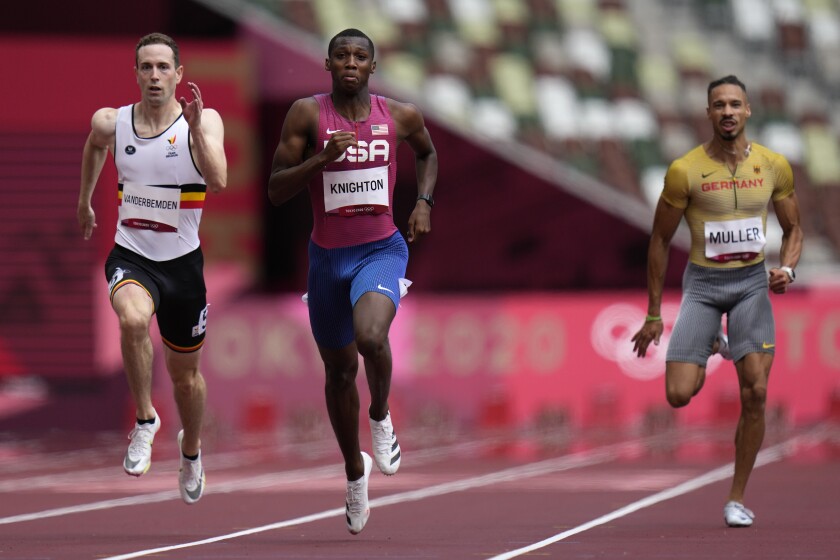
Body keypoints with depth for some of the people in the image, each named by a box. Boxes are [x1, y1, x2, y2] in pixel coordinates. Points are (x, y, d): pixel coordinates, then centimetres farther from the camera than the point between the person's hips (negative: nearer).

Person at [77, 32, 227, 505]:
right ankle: (145, 420, -16)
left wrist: (195, 125, -36)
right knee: (133, 318, -35)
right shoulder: (111, 122, -4)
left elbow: (218, 181, -27)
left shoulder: (204, 121, -11)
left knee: (186, 371, 16)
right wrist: (85, 201, 29)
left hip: (182, 262, 0)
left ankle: (191, 449, 46)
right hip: (131, 257, 0)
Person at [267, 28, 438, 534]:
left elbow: (428, 153, 21)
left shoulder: (401, 116, -2)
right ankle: (355, 471, 37)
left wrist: (425, 200, 4)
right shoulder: (308, 114, -8)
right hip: (328, 255, 1)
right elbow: (275, 191, -10)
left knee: (370, 336, -31)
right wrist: (322, 158, -24)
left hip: (382, 250, -1)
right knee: (340, 369, 14)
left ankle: (381, 417, 1)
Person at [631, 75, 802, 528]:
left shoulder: (773, 167, -2)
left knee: (755, 393, -11)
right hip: (702, 285, -1)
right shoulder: (685, 171, -9)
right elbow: (659, 240, 0)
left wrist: (787, 269, -11)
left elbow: (793, 230, 12)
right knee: (679, 395, -12)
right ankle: (713, 346, 25)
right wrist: (653, 315, 0)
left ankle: (737, 498, 4)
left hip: (752, 283, 1)